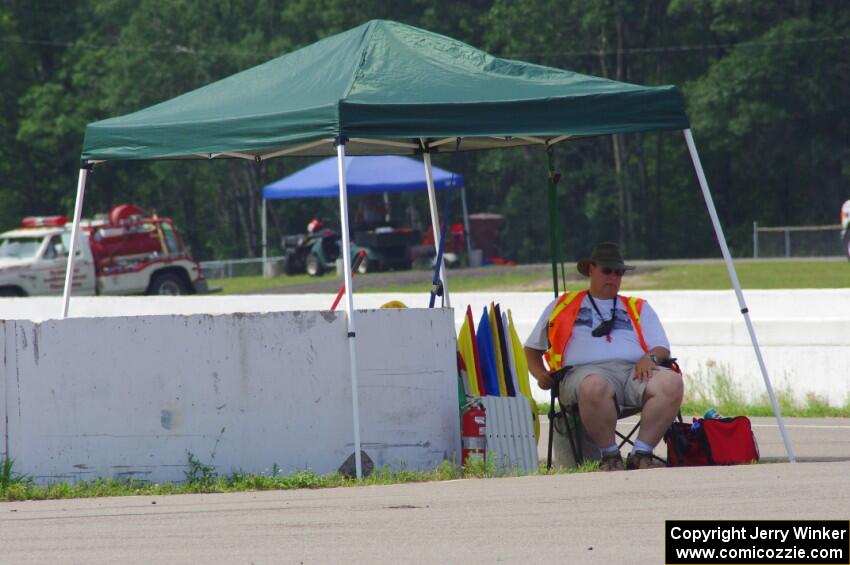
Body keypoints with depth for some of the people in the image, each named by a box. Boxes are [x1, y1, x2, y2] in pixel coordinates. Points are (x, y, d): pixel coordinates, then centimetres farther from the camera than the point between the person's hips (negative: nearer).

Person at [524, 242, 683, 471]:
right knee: (595, 387, -43)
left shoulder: (639, 308, 31)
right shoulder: (562, 306, 28)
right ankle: (609, 456, -26)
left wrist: (651, 358, -5)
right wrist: (540, 374, 7)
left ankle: (641, 454, -28)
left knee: (671, 381, -32)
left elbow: (662, 349, 20)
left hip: (635, 371, 2)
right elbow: (532, 349, 29)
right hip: (585, 371, -2)